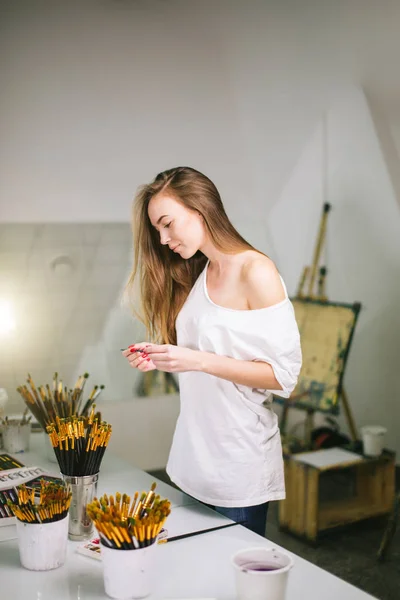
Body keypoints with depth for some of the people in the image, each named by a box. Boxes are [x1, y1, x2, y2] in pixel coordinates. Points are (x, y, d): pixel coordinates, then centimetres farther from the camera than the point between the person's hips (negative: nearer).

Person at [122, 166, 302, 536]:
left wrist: (200, 361, -23)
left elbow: (283, 374, -16)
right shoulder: (194, 275, 9)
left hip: (240, 465, -6)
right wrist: (161, 358, -2)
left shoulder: (256, 271, -13)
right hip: (193, 457, 7)